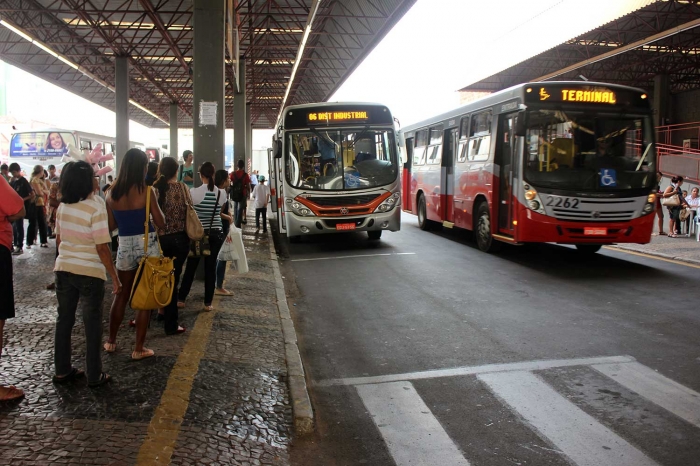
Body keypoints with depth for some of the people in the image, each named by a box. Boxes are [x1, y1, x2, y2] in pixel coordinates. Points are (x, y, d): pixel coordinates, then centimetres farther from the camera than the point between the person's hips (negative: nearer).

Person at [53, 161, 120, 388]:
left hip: (63, 269, 6)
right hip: (90, 272, -6)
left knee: (64, 320, 15)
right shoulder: (95, 207, -16)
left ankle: (62, 370, 25)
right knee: (92, 324, 5)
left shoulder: (62, 206, 3)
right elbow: (102, 247, -18)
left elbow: (58, 239, 13)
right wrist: (115, 278, -12)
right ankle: (94, 376, 12)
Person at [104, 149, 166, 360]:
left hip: (124, 246, 4)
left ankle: (111, 341, 30)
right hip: (147, 245, -4)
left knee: (121, 295, 20)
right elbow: (161, 223, -9)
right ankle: (139, 349, 11)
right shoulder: (146, 190, -12)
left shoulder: (112, 192, 0)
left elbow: (110, 225, 6)